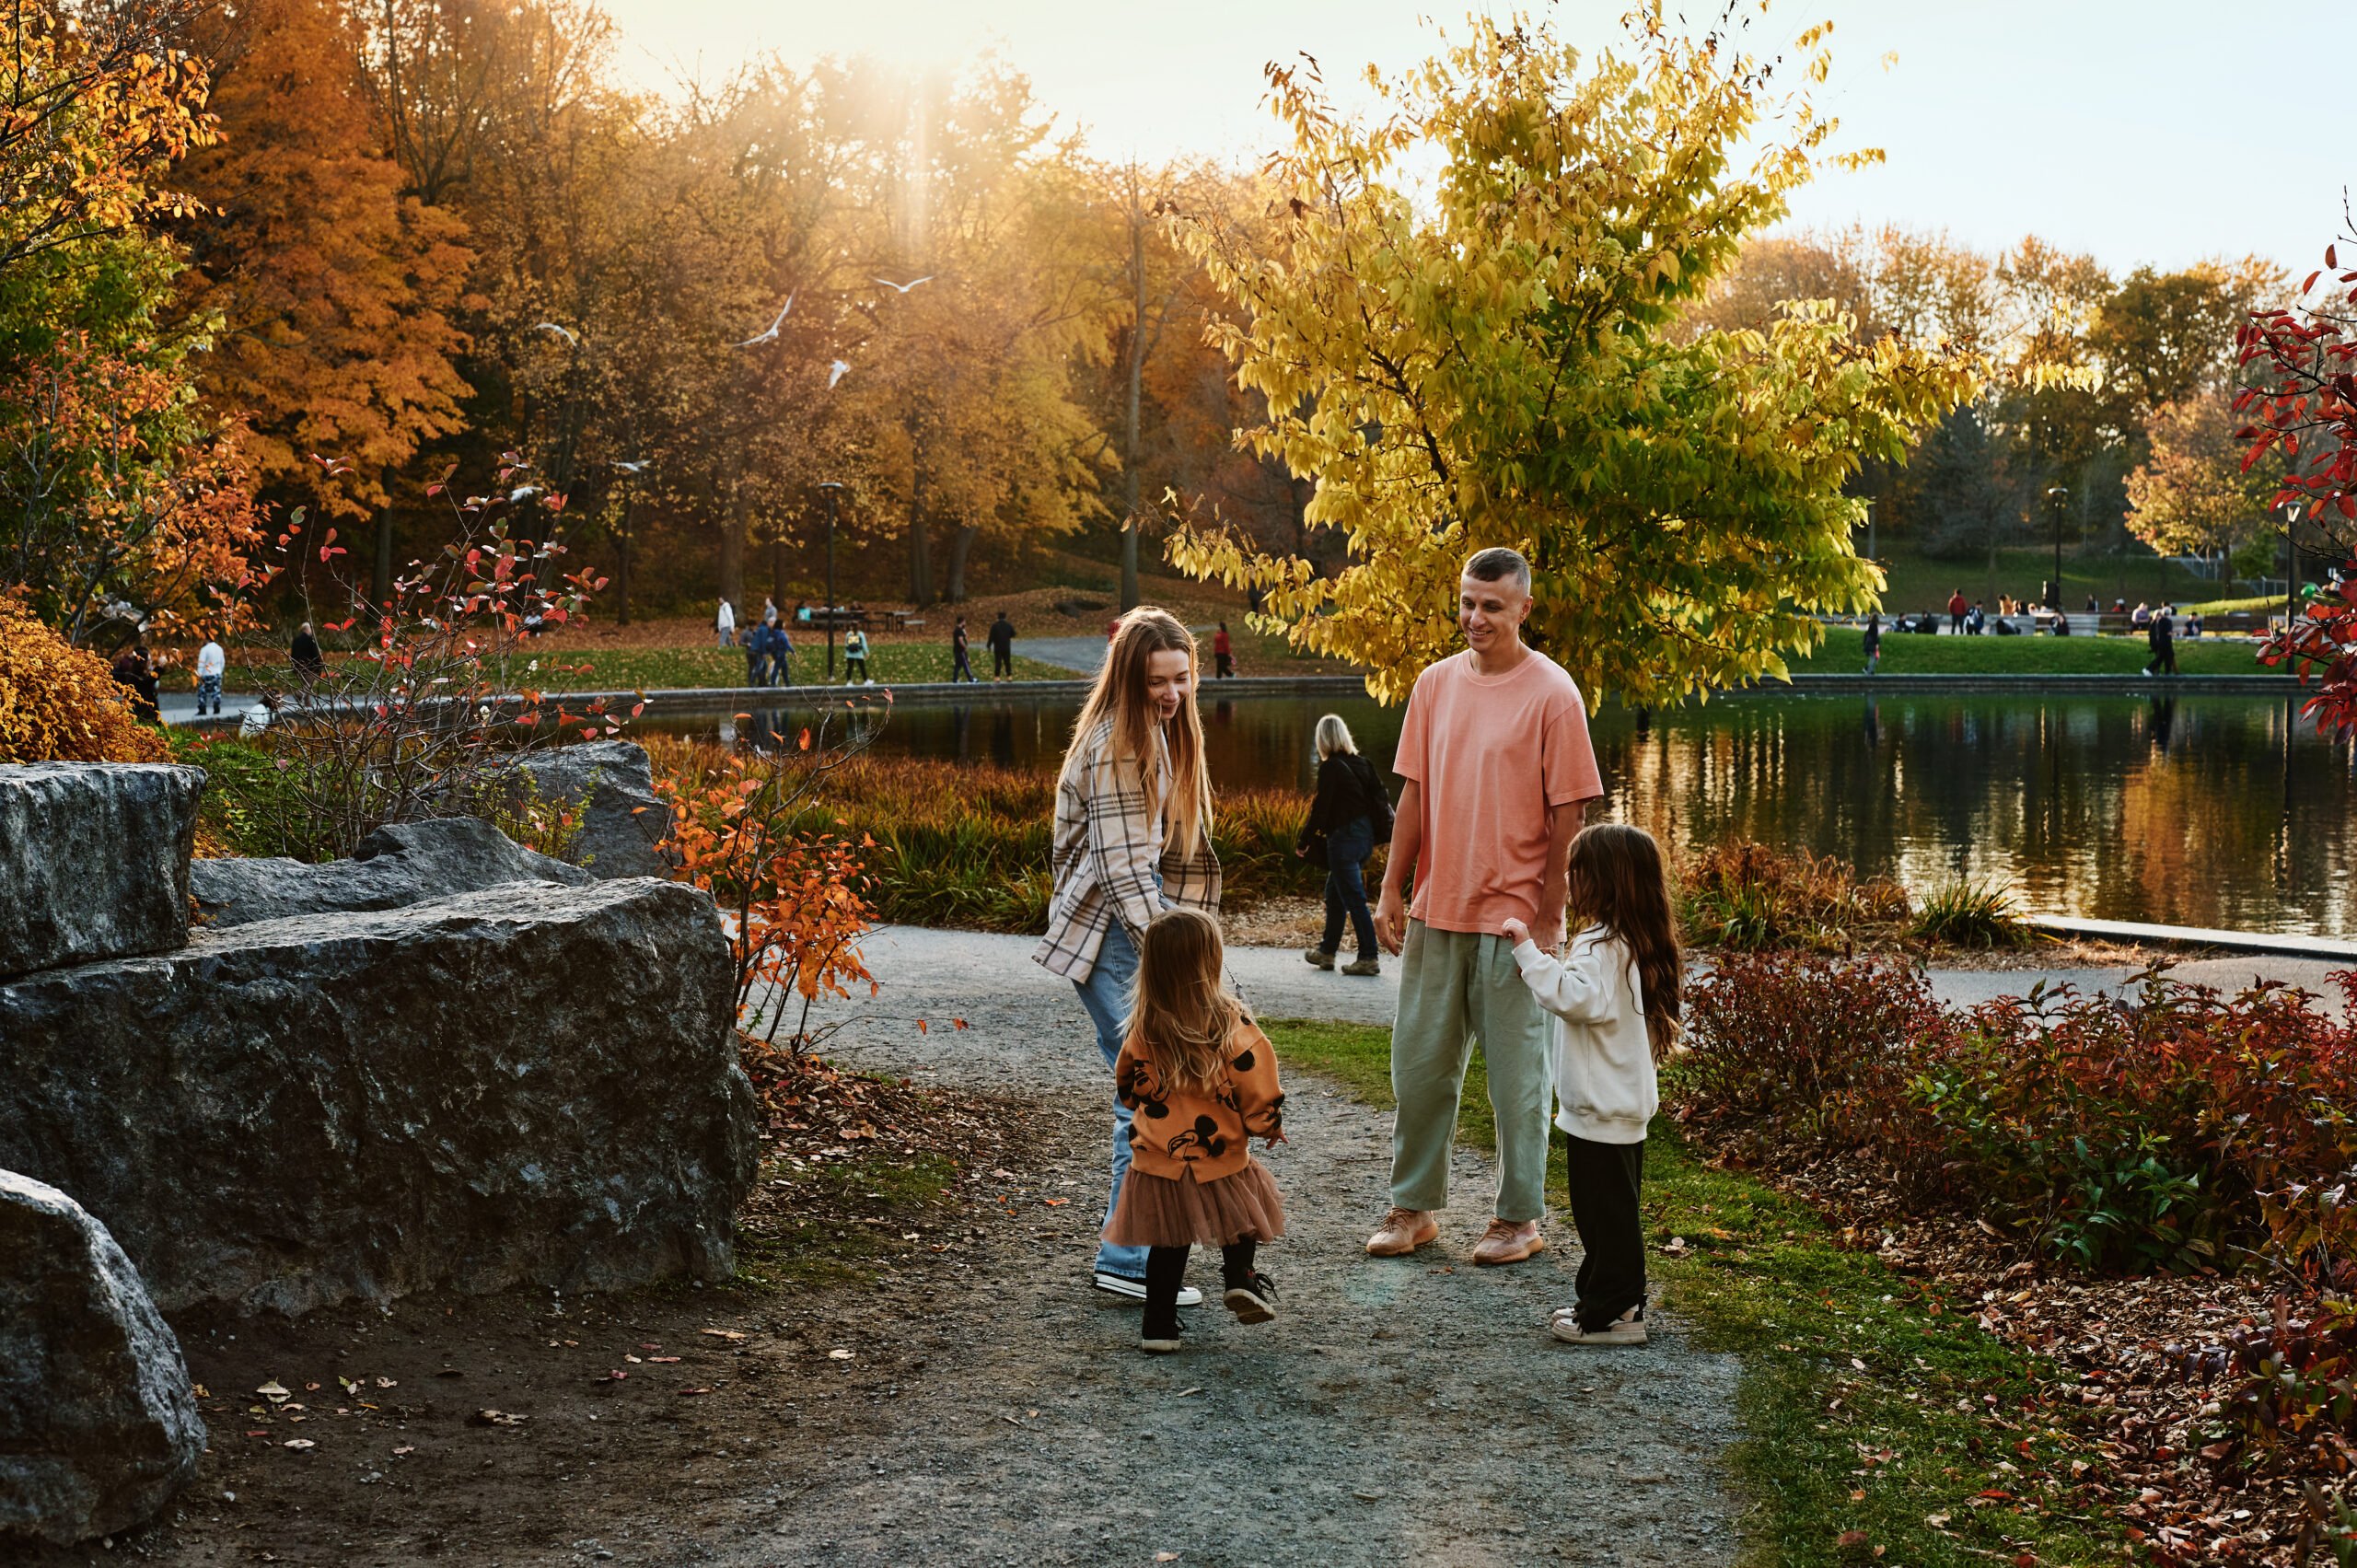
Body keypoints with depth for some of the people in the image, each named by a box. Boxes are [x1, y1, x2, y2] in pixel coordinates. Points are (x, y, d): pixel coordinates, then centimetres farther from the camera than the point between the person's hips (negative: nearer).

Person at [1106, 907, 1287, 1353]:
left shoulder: (1142, 1027, -5)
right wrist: (1268, 1123, 7)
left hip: (1158, 1157, 3)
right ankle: (1240, 1278, 4)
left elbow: (1128, 1085, 7)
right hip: (1220, 1152, -3)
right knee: (1238, 1213, 23)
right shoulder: (1229, 1021, -16)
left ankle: (1159, 1325, 14)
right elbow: (1256, 1079, -11)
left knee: (1167, 1240, 13)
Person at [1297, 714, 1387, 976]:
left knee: (1353, 898, -5)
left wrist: (1305, 842, -5)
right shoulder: (1361, 763, 9)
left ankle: (1369, 958, -6)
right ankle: (1327, 951, 28)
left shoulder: (1330, 767, -13)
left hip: (1344, 837, -8)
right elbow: (1379, 795, 13)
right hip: (1365, 835, 8)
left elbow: (1321, 809, -13)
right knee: (1334, 893, 19)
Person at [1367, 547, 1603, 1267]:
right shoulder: (1436, 683, 6)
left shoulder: (1552, 693, -9)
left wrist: (1547, 918, -11)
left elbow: (1568, 813, -8)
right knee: (1419, 1064, 11)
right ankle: (1414, 1206, 24)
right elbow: (1414, 793, 10)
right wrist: (1391, 891, 6)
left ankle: (1520, 1217, 17)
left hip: (1515, 917, -5)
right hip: (1436, 911, 5)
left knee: (1517, 1074, 4)